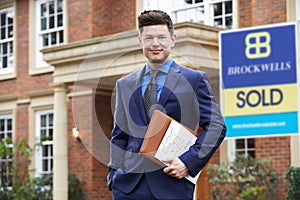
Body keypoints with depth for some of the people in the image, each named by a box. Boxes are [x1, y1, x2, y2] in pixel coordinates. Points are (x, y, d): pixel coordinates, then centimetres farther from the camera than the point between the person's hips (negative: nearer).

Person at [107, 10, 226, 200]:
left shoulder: (195, 80, 4)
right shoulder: (125, 85, 15)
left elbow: (216, 126, 0)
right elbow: (119, 135, 17)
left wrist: (189, 162, -11)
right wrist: (114, 174, 5)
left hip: (172, 183, -3)